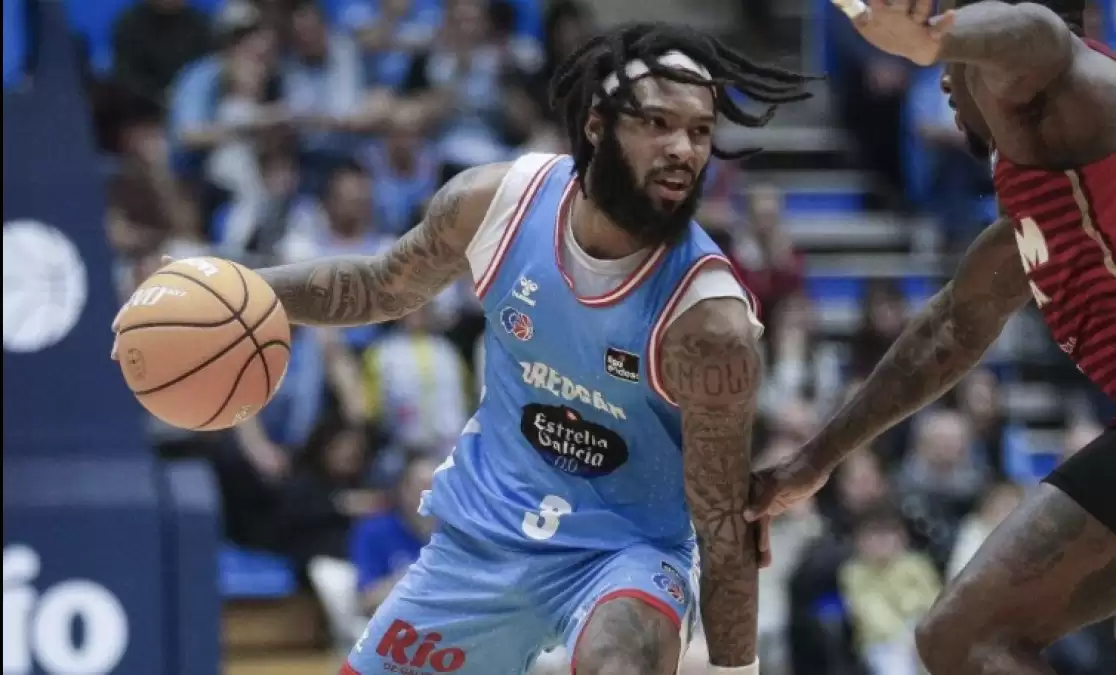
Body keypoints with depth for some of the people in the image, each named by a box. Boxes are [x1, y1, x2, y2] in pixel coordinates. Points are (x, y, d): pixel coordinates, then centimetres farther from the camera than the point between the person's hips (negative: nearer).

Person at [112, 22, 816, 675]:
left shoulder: (709, 321, -27)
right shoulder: (498, 200, -15)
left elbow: (724, 521, -19)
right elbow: (383, 286, 7)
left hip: (626, 546, -5)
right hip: (485, 530, 5)